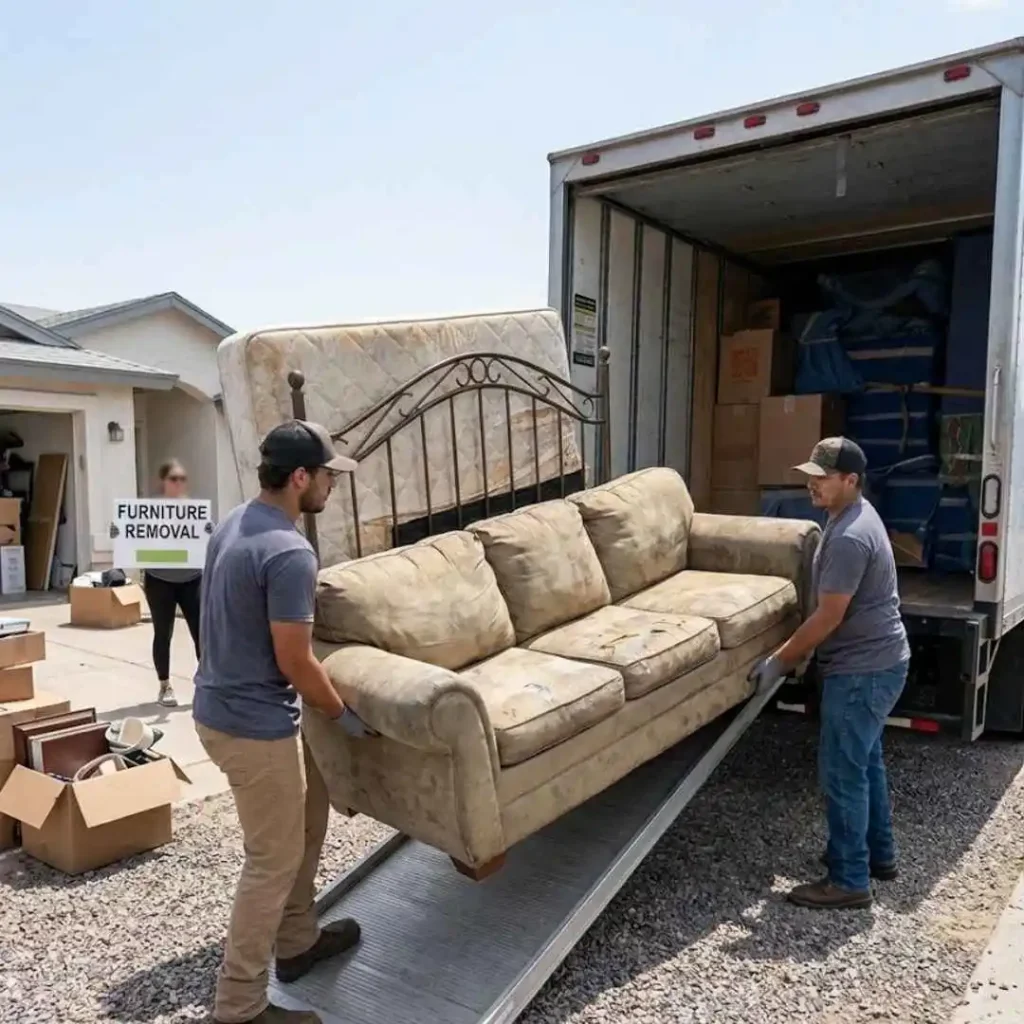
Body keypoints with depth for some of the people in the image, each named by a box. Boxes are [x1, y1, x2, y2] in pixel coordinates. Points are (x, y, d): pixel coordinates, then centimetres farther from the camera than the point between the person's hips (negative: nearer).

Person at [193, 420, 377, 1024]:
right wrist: (345, 715, -6)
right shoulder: (289, 552, -25)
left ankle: (297, 942, 38)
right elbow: (295, 663, -22)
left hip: (222, 704, 10)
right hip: (253, 724, -10)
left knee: (310, 805, 24)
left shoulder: (235, 523, 5)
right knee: (274, 860, 6)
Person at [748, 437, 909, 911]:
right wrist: (793, 654, 19)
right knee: (865, 761, 22)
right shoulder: (853, 516, 8)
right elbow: (832, 610, 17)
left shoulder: (849, 538, -25)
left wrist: (778, 662, -13)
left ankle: (849, 880, 12)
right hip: (877, 662, 11)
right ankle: (879, 853, 37)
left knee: (842, 772, 0)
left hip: (861, 670, -11)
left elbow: (828, 618, -22)